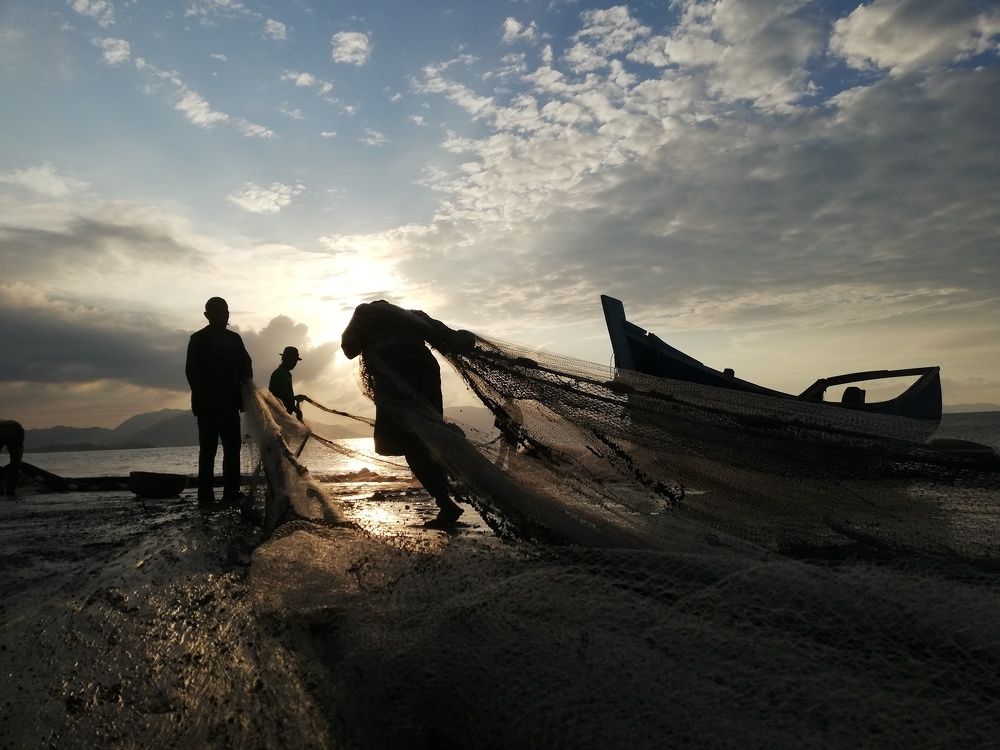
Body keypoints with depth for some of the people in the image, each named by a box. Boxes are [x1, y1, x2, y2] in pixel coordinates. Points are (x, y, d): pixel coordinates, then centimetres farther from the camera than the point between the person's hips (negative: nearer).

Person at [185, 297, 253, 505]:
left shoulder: (234, 338, 14)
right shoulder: (198, 339, 0)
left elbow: (245, 363, 13)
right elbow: (191, 371, -7)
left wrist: (245, 379, -8)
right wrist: (203, 398, -16)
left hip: (229, 403, 5)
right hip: (208, 404, -5)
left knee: (233, 447, 3)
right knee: (208, 449, -6)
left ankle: (231, 492, 6)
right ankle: (205, 495, -4)